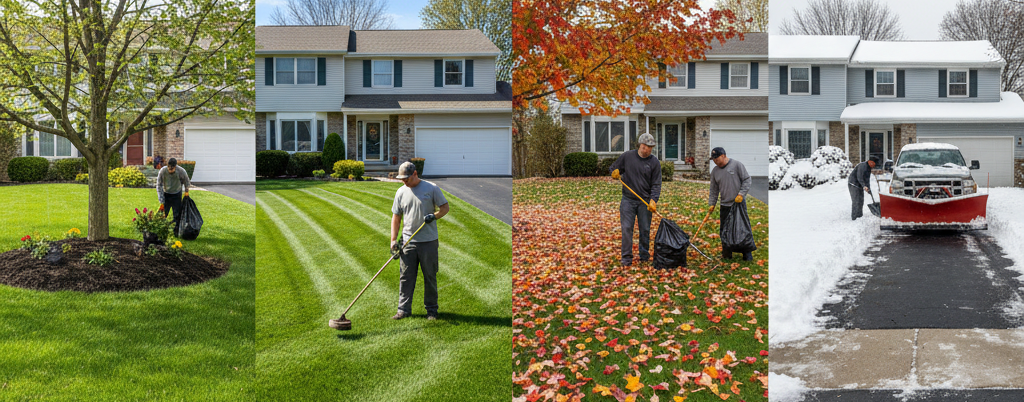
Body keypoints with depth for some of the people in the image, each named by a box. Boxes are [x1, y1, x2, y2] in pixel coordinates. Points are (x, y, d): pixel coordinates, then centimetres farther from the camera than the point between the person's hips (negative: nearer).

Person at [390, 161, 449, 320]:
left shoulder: (431, 188, -2)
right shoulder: (401, 192, 9)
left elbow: (445, 207, 2)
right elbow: (396, 217, 12)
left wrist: (434, 216, -18)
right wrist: (393, 240, 4)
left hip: (429, 241, -3)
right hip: (408, 242, 3)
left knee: (430, 276, 5)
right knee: (405, 277, 3)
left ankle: (431, 309, 16)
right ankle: (404, 309, 10)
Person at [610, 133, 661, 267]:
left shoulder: (655, 162, -1)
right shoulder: (627, 156, 1)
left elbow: (656, 184, -2)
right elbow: (614, 167, 14)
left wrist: (653, 200, -16)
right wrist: (615, 172, -10)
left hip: (645, 201, 0)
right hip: (628, 200, 0)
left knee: (645, 230, 6)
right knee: (626, 228, -3)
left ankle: (644, 255, 22)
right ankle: (626, 257, 3)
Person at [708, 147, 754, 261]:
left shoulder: (737, 165, -5)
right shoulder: (715, 171, 8)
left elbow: (746, 180, -3)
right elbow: (714, 190, 14)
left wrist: (741, 194, -13)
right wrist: (712, 204, 7)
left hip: (739, 204, -4)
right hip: (725, 206, 4)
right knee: (724, 231, 5)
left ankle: (747, 253, 7)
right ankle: (726, 254, 15)